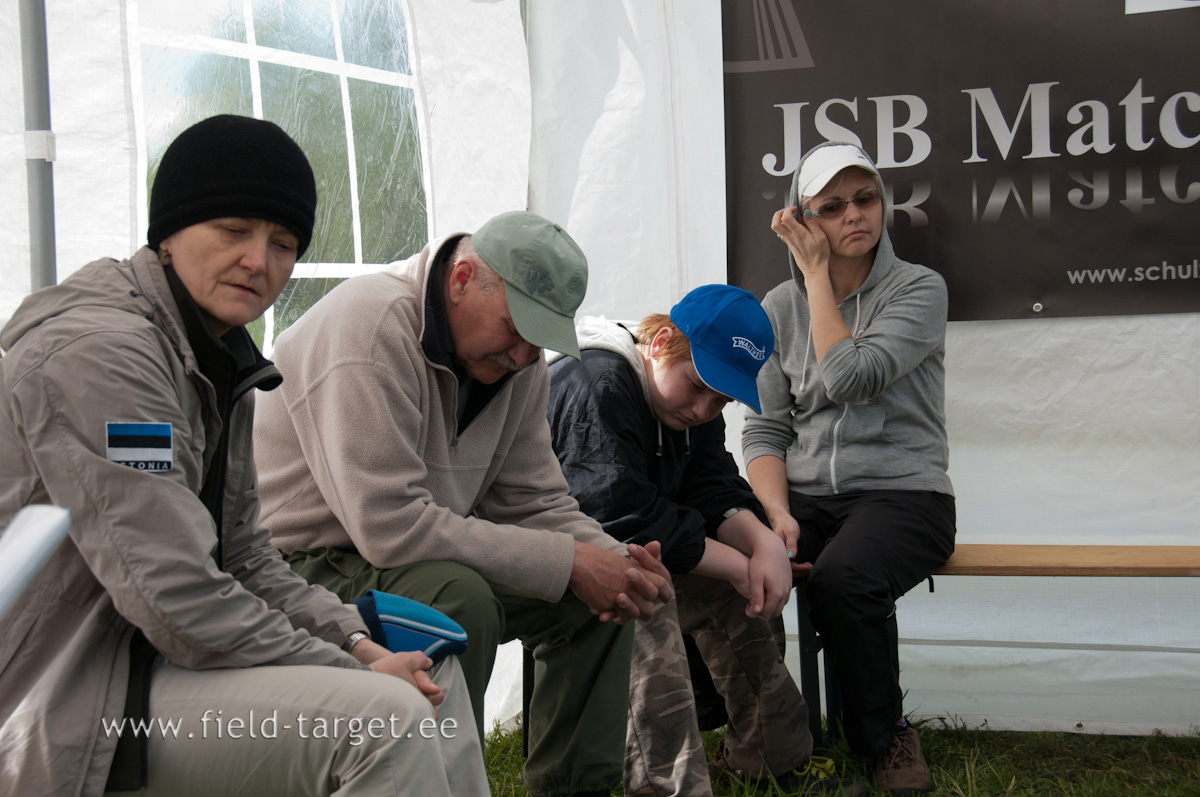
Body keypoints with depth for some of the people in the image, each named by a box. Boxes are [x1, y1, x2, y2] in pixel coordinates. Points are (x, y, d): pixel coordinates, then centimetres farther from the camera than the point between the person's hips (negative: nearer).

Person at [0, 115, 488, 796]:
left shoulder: (220, 359, 11)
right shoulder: (96, 350, -21)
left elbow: (245, 558, 12)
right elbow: (176, 598, -26)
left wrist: (358, 644, -3)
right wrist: (354, 677, -18)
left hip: (152, 652, 10)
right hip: (57, 708, -10)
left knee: (433, 670, 11)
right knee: (390, 718, -25)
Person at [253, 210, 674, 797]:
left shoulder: (518, 358, 1)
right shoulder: (370, 327, -24)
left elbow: (533, 502, 4)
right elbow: (390, 525, -31)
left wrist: (615, 562, -17)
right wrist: (569, 562, -28)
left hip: (432, 552, 8)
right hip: (302, 567, -8)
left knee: (600, 600, -3)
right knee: (459, 599, -34)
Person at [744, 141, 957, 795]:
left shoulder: (919, 289, 1)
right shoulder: (780, 306, 12)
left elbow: (849, 378, -16)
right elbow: (766, 429, 6)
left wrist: (817, 273, -6)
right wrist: (777, 513, -13)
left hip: (903, 493, -3)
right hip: (804, 496, 3)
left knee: (841, 578, -35)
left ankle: (885, 736, -7)